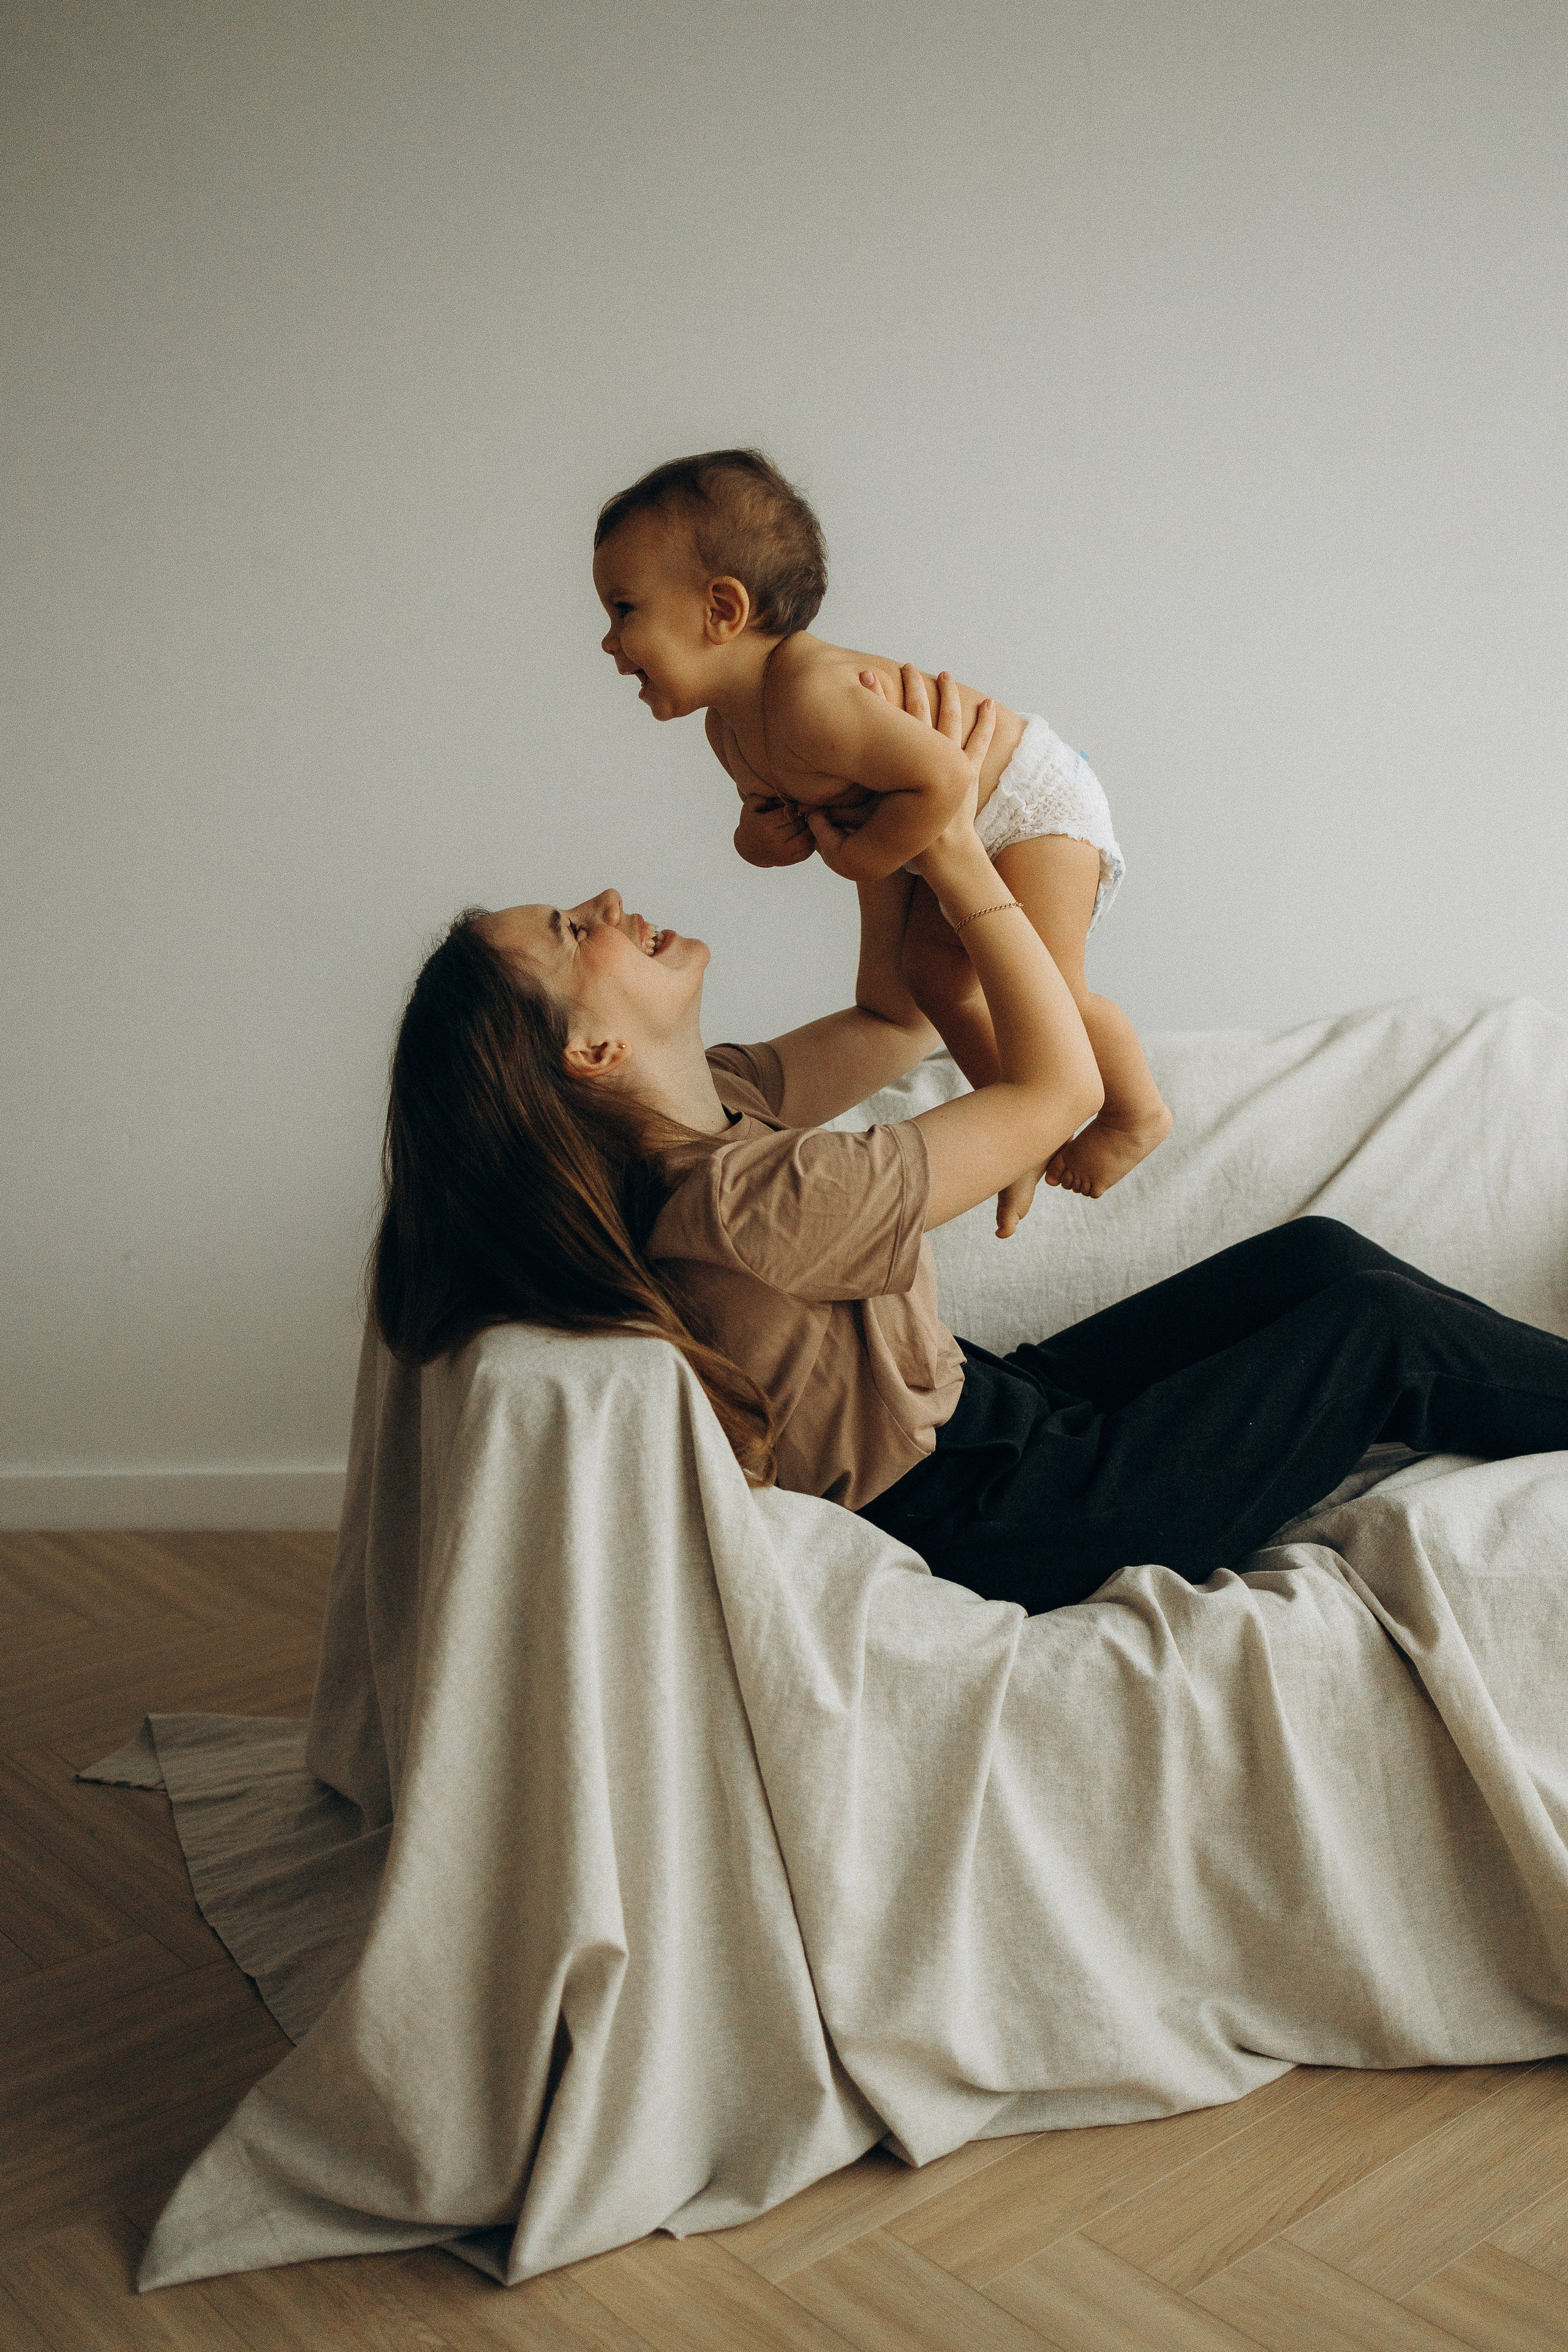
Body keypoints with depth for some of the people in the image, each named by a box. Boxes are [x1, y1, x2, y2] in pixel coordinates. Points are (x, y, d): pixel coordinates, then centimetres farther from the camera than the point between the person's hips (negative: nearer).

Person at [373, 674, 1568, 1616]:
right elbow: (1061, 1083, -24)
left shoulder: (693, 1113, -5)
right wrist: (952, 847, -18)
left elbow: (896, 1021, 8)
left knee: (1318, 1254, 10)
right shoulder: (750, 1201, -34)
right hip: (1014, 1531, -9)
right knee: (1379, 1325, -1)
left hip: (982, 1409, 9)